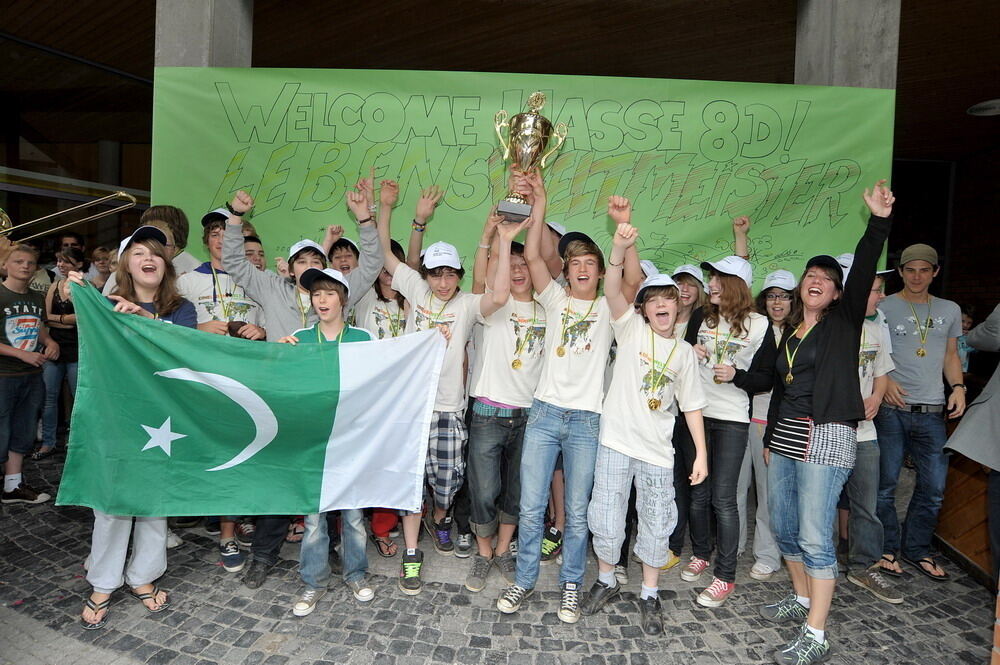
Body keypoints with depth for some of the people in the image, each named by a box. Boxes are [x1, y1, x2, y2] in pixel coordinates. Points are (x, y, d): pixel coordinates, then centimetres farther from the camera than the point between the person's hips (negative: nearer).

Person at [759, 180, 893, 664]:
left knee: (815, 538, -7)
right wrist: (769, 439, 21)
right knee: (783, 529, 14)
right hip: (785, 437, 7)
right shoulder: (789, 333, 16)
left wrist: (878, 221, -27)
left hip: (827, 437, -7)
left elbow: (863, 271, -15)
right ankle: (801, 599, 34)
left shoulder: (843, 323, 1)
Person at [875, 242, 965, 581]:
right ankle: (886, 548, 19)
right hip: (891, 409, -4)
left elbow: (951, 354, 20)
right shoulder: (884, 307, 0)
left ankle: (916, 549, 26)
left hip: (932, 412, 4)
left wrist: (958, 386, 4)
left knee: (934, 487, 9)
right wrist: (885, 381, -15)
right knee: (885, 484, 3)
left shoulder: (950, 310, 14)